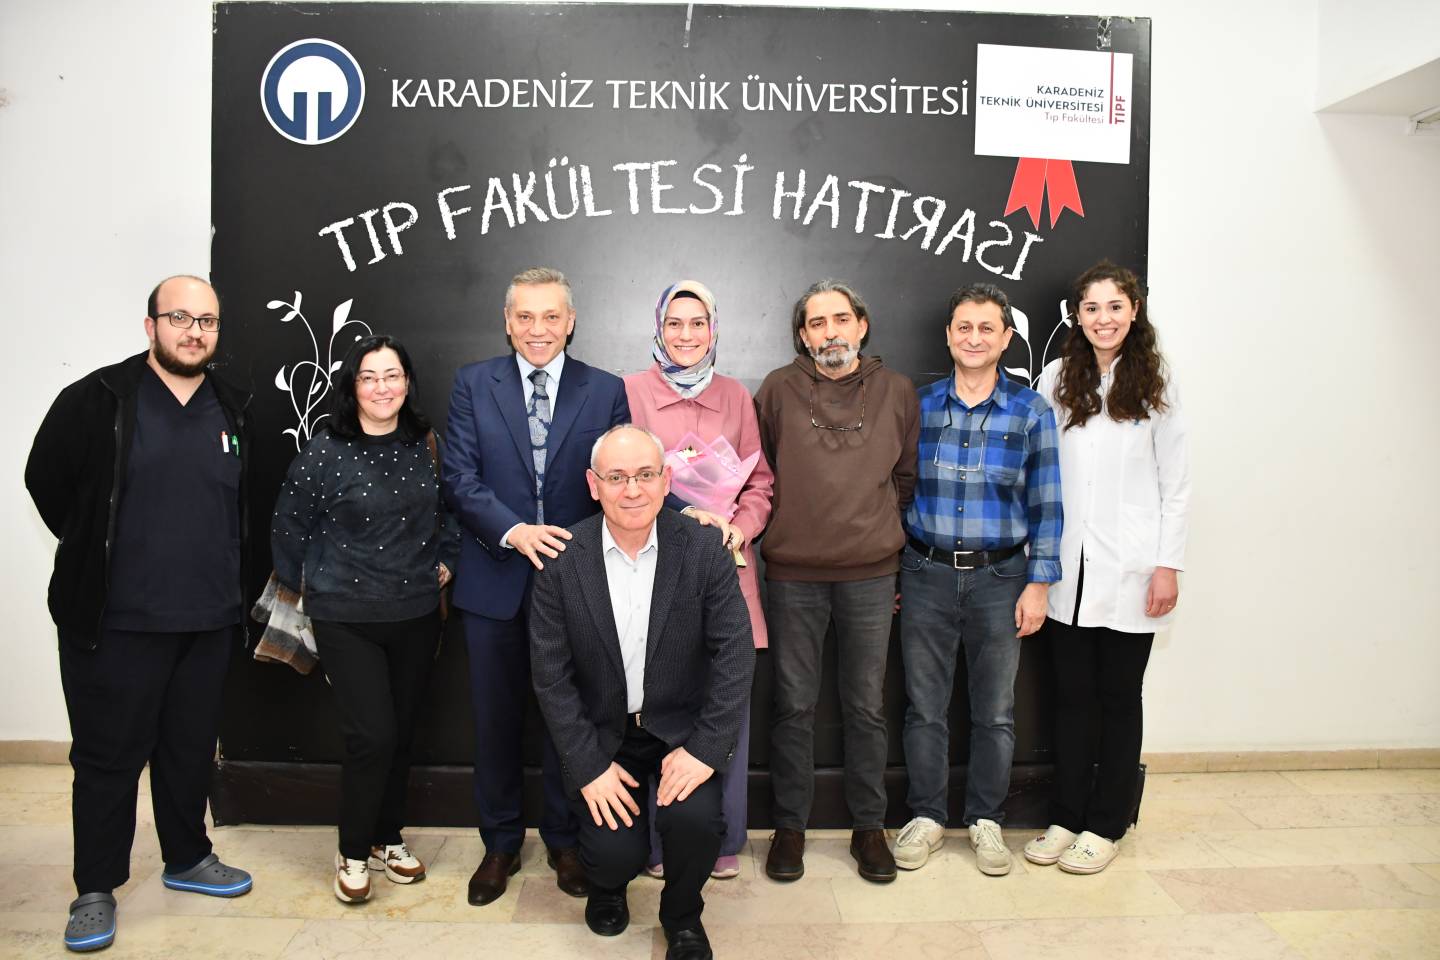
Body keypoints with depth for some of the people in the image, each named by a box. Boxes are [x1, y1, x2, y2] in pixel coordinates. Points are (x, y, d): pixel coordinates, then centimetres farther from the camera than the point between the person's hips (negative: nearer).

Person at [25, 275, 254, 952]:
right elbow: (47, 482, 0)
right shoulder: (97, 401, -7)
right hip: (115, 623, -4)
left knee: (192, 750, 17)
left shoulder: (234, 413, 6)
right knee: (108, 756, 7)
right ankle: (95, 890, 23)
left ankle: (187, 859, 34)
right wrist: (95, 558, 3)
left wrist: (231, 585, 10)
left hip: (209, 620, 4)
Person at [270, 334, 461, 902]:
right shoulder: (325, 451, -9)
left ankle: (387, 839, 31)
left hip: (416, 614, 4)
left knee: (402, 732, 12)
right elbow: (288, 527, 2)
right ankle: (353, 853, 15)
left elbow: (451, 510, 16)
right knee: (372, 735, -8)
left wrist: (443, 561, 8)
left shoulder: (425, 446, 2)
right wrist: (305, 586, 7)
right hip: (346, 617, -4)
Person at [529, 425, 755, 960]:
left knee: (694, 819, -25)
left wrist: (704, 749, -18)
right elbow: (551, 675, -7)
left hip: (683, 729, 0)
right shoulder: (562, 559, -10)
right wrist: (589, 766, -12)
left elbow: (735, 655, -11)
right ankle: (608, 886, 27)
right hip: (601, 734, 1)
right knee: (615, 852, -15)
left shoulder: (705, 549, -11)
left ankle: (682, 913, 11)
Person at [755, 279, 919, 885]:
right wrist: (785, 524, 7)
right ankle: (789, 825, 23)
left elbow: (907, 478, 14)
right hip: (793, 573, -1)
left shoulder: (896, 391, 5)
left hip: (870, 574, 1)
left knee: (867, 705, 10)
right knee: (793, 704, 8)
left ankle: (868, 827, 26)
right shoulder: (778, 389, 1)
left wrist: (881, 535, 12)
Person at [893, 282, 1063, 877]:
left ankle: (986, 820, 27)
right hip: (926, 575, 1)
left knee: (995, 711, 10)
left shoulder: (1030, 412, 1)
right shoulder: (918, 406, 3)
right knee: (925, 705, 8)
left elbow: (1046, 506, 1)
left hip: (999, 578, 0)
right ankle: (927, 816, 25)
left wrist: (1039, 583, -4)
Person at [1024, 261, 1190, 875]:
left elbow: (1175, 484, 0)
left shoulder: (1155, 382, 0)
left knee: (1118, 697, 9)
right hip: (1069, 570, 2)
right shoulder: (1057, 379, 4)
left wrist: (1168, 565, -6)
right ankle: (1065, 818, 23)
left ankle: (1105, 825, 22)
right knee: (1072, 697, 10)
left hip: (1129, 571, -2)